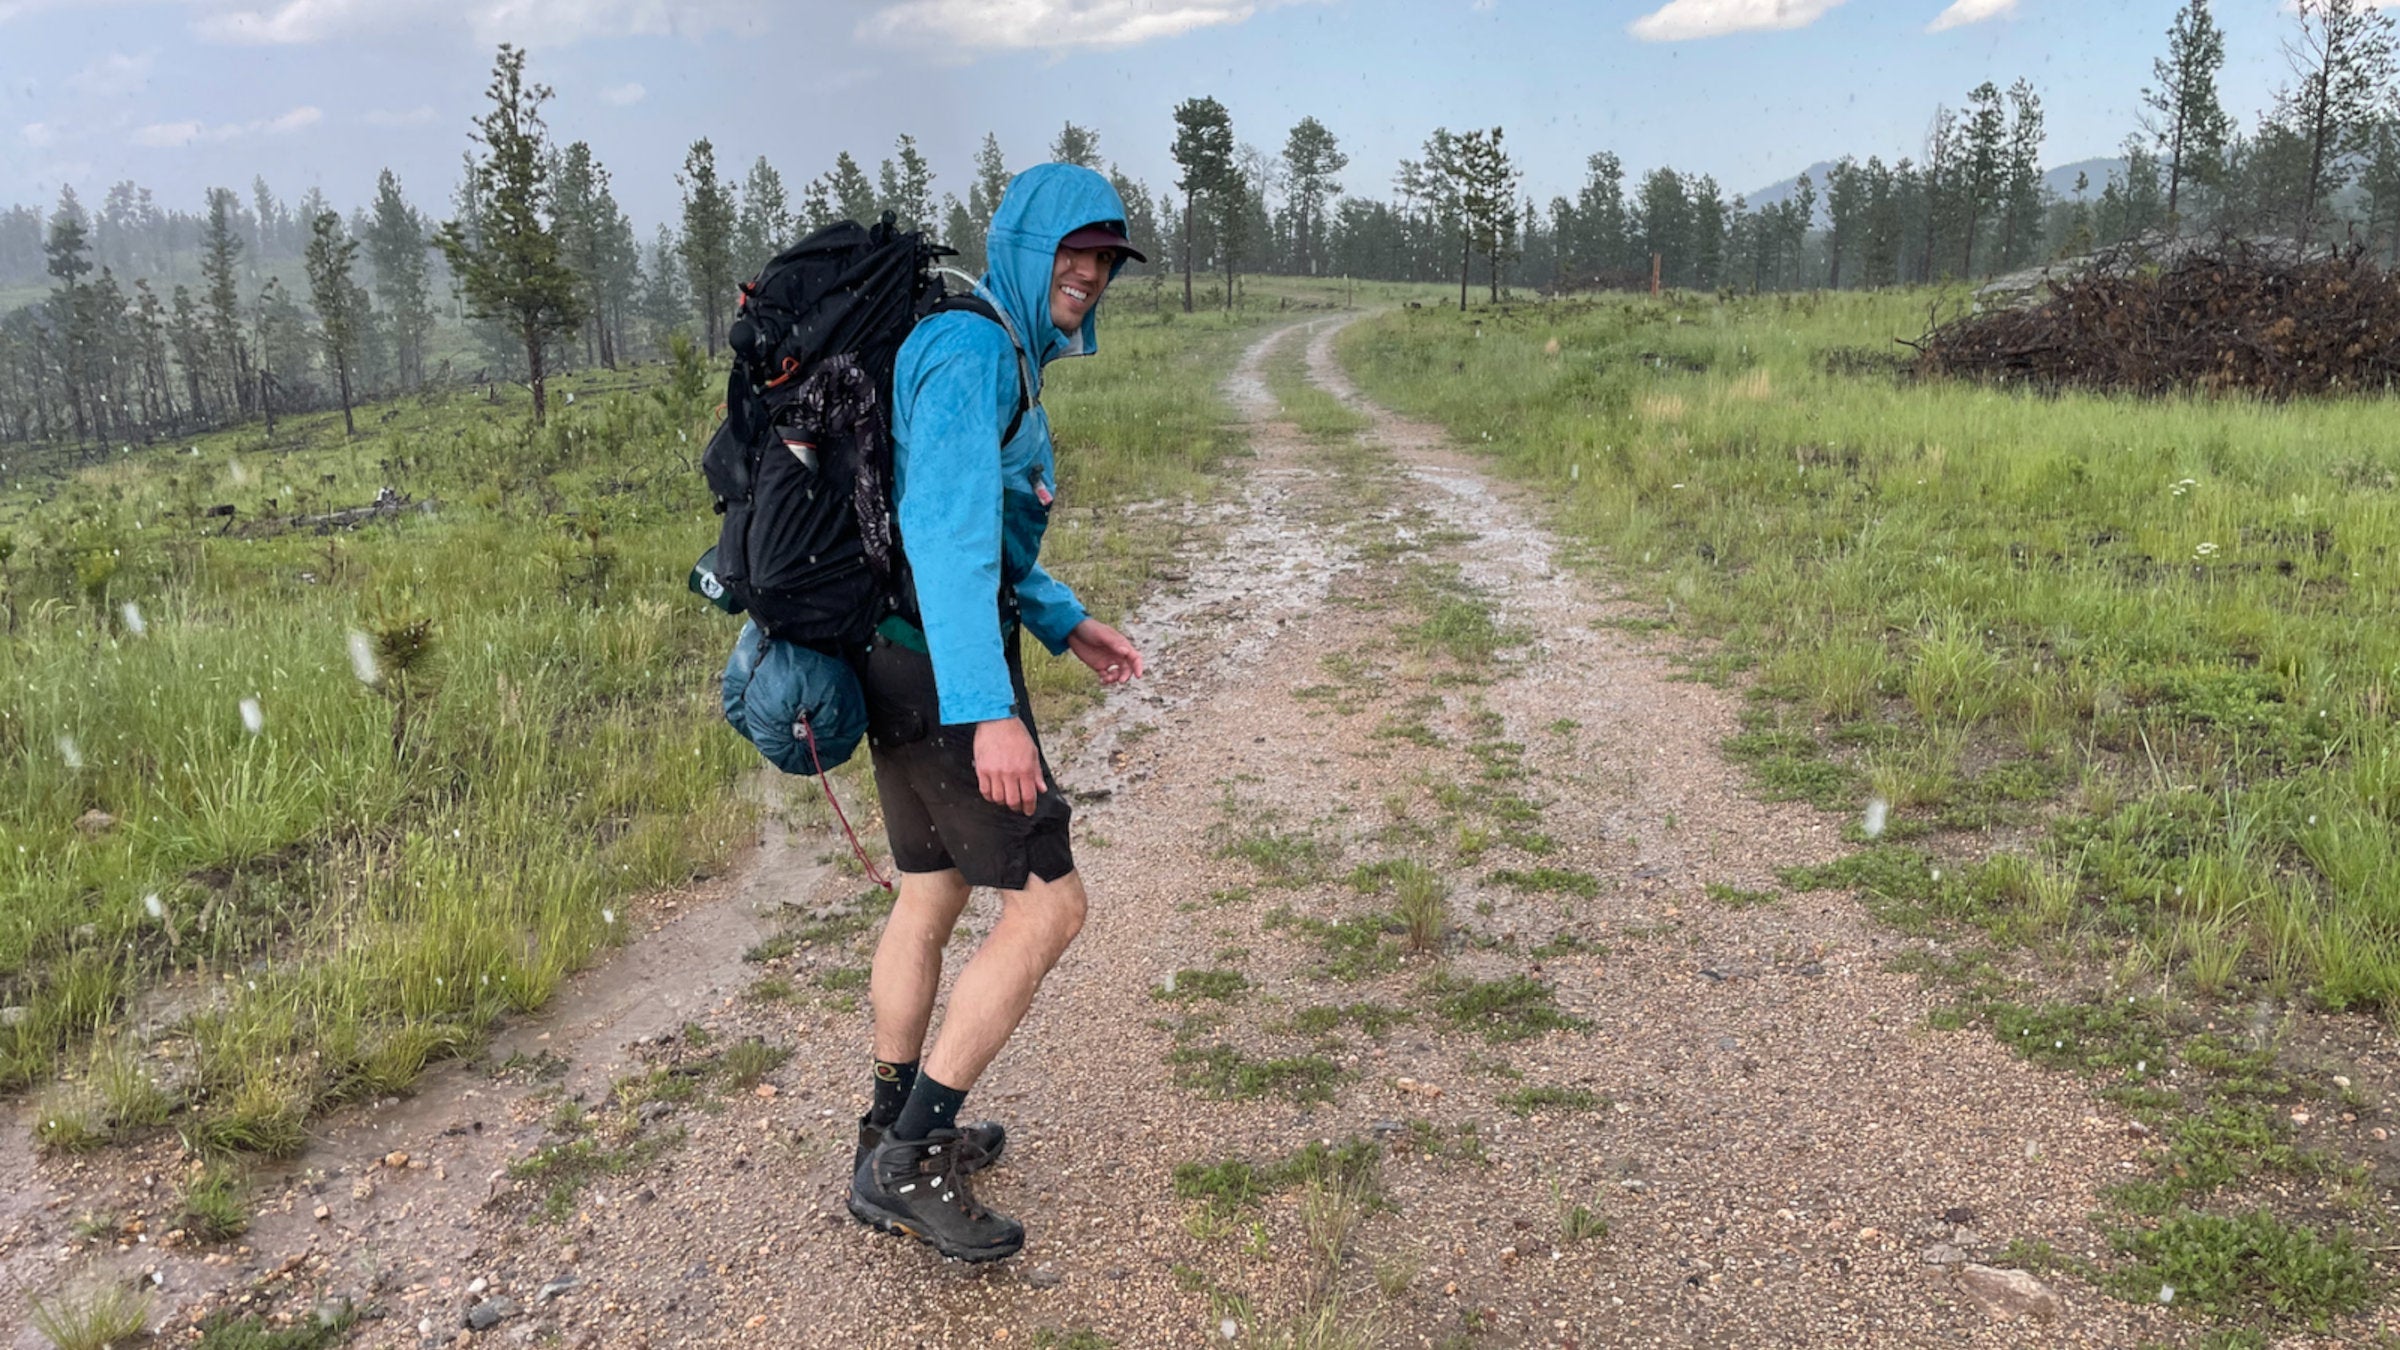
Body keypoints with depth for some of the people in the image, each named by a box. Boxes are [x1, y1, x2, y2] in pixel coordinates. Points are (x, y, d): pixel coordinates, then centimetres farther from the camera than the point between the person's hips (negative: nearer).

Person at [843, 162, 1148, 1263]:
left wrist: (1065, 621, 22)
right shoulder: (974, 350, -15)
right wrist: (988, 711, -33)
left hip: (904, 664, 11)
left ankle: (895, 1134, 32)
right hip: (944, 672, -11)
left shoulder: (1001, 352, 17)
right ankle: (908, 1165, 1)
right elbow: (947, 530, -27)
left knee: (932, 895, 19)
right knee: (1047, 904, -7)